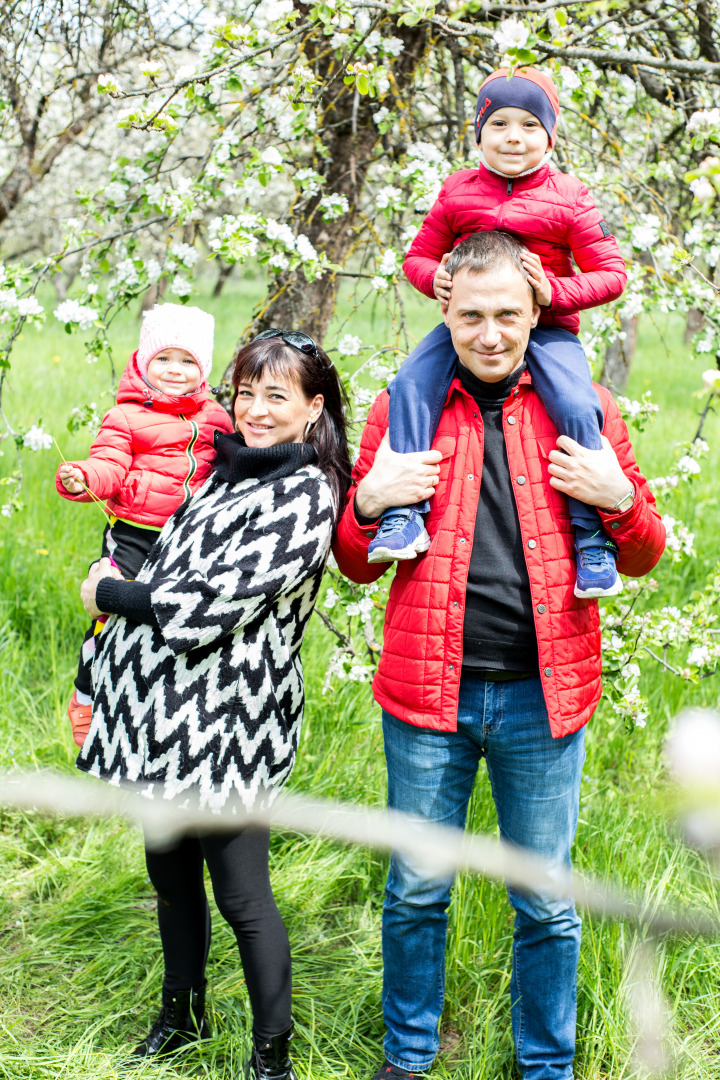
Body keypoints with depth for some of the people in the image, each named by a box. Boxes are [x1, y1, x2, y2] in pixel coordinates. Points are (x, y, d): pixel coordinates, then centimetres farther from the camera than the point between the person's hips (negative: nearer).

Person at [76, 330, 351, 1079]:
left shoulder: (305, 495, -14)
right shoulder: (227, 467, 13)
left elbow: (211, 602, -19)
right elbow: (165, 576, 20)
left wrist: (107, 594, -8)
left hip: (226, 719, -8)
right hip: (161, 709, 8)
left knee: (240, 894, -1)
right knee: (170, 875, 20)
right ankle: (181, 1018, 39)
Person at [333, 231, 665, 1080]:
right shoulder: (402, 407, 5)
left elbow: (643, 558, 11)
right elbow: (357, 565, 11)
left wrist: (618, 498, -10)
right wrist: (370, 502, -9)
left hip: (542, 694, 0)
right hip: (427, 691, 0)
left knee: (547, 905, 11)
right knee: (416, 891, 12)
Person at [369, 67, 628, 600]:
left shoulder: (568, 197, 1)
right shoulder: (458, 191, 7)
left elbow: (611, 273, -1)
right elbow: (419, 255, 15)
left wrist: (555, 291, -19)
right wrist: (435, 277, -9)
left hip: (547, 326, -2)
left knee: (577, 406, -26)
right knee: (411, 384, -23)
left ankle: (593, 536, -12)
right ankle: (404, 515, -20)